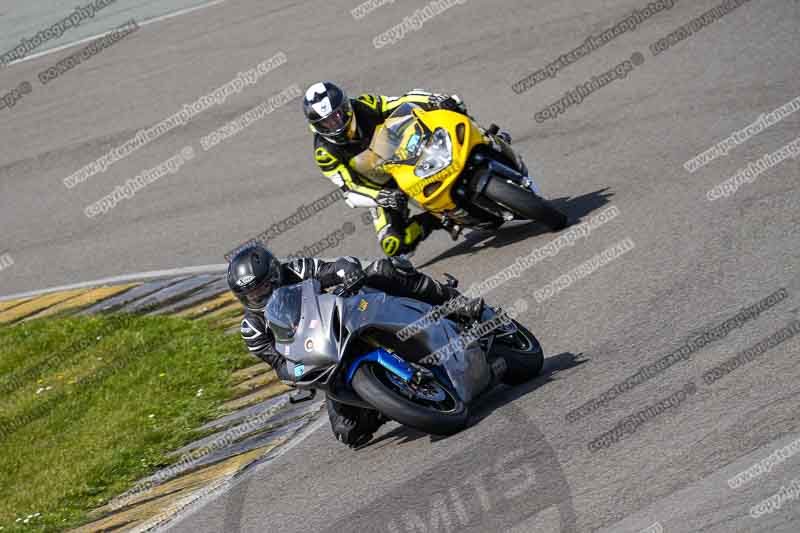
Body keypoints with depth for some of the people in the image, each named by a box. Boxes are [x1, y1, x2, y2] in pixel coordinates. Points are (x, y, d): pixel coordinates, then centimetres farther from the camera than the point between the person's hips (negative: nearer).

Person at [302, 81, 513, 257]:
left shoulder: (365, 107, -17)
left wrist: (439, 100, -36)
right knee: (394, 246, -22)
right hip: (381, 189, -2)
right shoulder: (326, 153, -20)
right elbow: (350, 189, -22)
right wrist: (379, 198, -41)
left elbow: (403, 102, -17)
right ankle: (436, 219, -3)